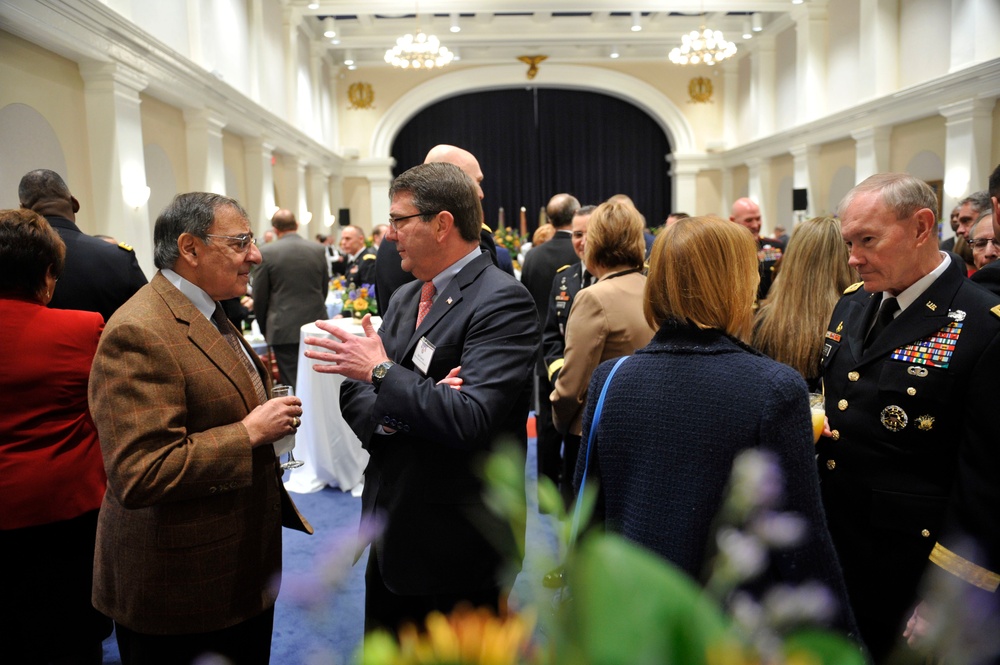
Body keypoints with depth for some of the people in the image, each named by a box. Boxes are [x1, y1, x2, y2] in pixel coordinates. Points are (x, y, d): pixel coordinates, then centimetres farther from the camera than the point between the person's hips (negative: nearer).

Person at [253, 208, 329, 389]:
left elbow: (259, 297, -2)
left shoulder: (266, 253, -7)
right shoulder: (318, 250, 1)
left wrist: (264, 329, 12)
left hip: (284, 329, -3)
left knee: (292, 383, 1)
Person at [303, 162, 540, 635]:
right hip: (391, 535, 8)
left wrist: (383, 371, -20)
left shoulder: (503, 301, -18)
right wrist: (396, 410, -16)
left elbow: (470, 420, -28)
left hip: (457, 546, -8)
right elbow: (355, 394, 6)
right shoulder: (404, 298, 9)